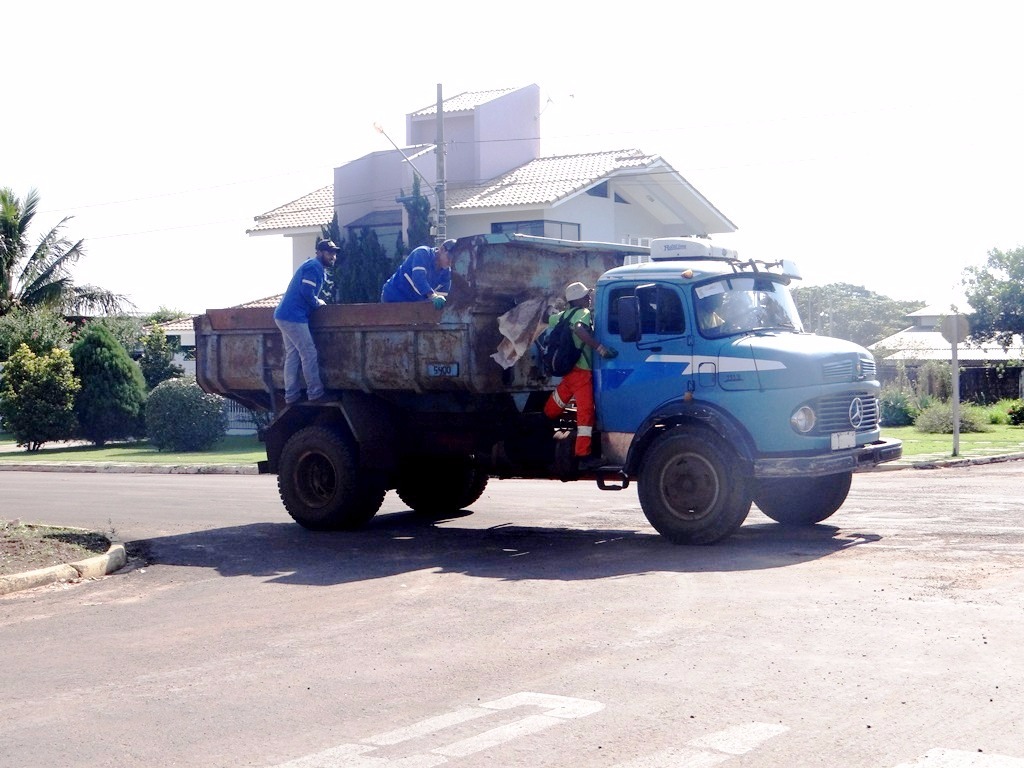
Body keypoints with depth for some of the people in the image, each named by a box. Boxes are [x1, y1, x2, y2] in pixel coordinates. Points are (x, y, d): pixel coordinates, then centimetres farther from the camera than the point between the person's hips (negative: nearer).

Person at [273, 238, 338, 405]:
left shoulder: (314, 267, 21)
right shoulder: (314, 267, -12)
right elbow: (307, 292, -22)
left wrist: (316, 301, 7)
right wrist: (318, 302, -6)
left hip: (286, 316, 10)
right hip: (294, 317, -10)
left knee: (292, 356, 10)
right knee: (309, 354, -5)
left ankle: (291, 395, 11)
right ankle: (315, 393, -1)